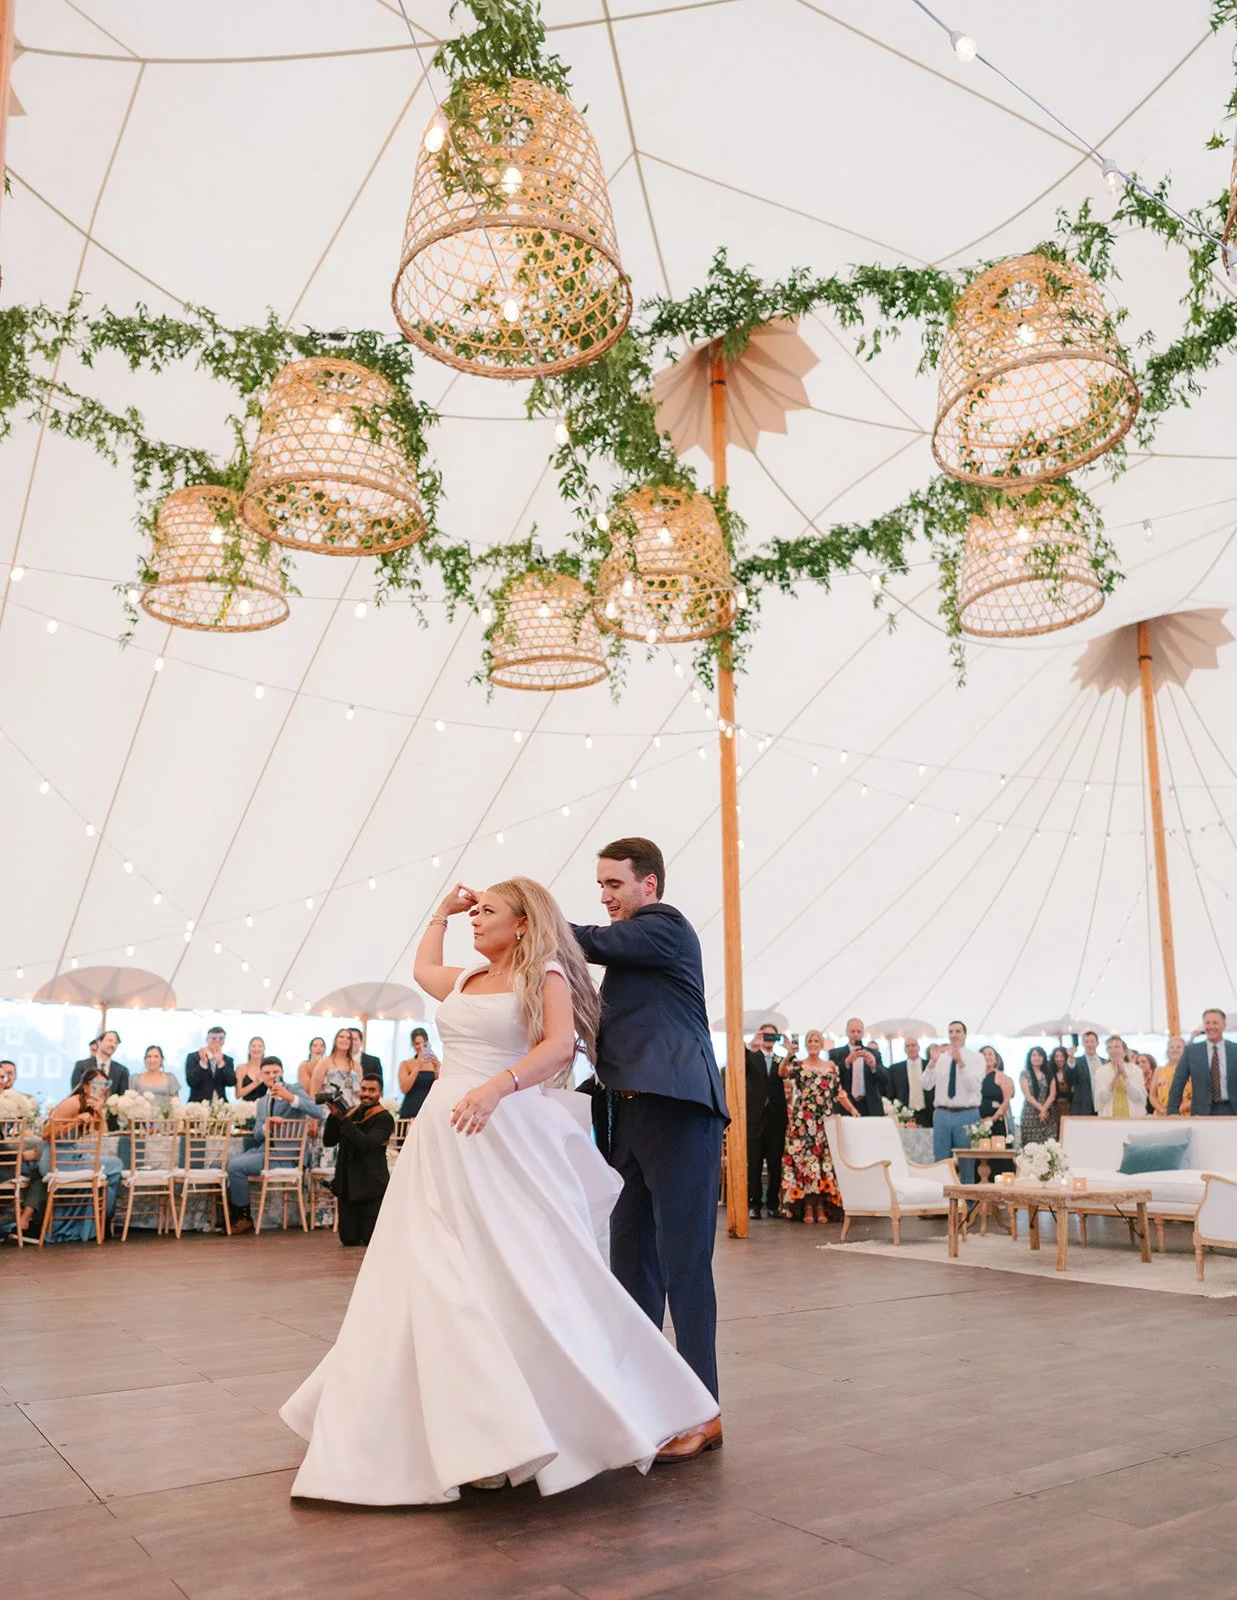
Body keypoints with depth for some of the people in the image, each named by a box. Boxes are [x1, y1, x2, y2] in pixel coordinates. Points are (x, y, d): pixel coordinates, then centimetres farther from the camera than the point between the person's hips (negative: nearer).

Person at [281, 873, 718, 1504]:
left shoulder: (545, 976, -2)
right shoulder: (465, 979, 17)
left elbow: (561, 1044, -17)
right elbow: (422, 969, 39)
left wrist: (497, 1086, -29)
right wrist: (442, 911, 33)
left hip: (505, 1137, -6)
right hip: (443, 1137, 7)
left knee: (529, 1276, -6)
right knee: (438, 1281, 6)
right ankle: (467, 1426, 16)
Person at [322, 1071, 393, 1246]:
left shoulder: (384, 1118, -9)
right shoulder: (351, 1112, 10)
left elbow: (366, 1143, -25)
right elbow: (328, 1141, 6)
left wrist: (343, 1119, -27)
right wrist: (334, 1115, -10)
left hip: (371, 1185, -5)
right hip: (347, 1184, 5)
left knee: (371, 1240, -6)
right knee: (349, 1239, 2)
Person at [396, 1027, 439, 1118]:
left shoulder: (436, 1063, 9)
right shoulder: (405, 1064, 7)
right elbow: (404, 1089, -6)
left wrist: (436, 1069, -10)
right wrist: (417, 1067, -10)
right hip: (410, 1112, -1)